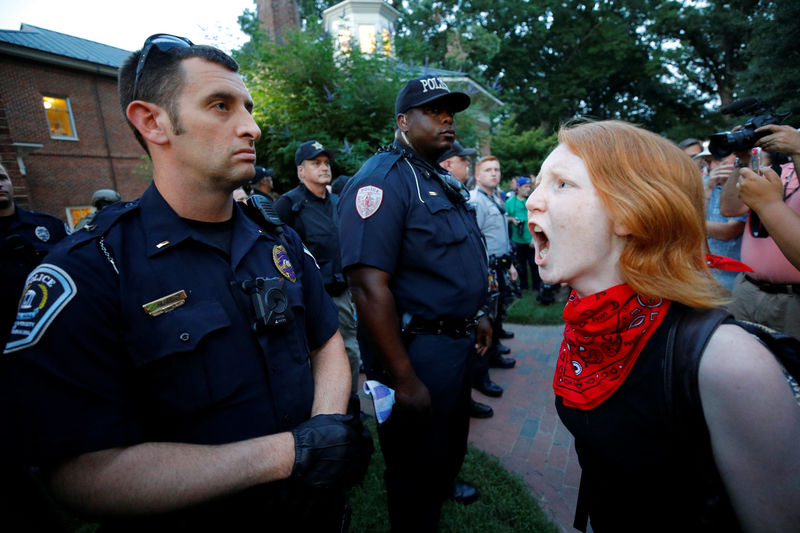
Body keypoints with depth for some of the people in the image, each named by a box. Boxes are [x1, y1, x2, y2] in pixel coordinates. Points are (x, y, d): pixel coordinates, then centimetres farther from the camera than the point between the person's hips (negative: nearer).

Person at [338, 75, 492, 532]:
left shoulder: (444, 181, 12)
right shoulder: (383, 179, -19)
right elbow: (370, 286, -27)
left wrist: (475, 316, 18)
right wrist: (403, 380, -25)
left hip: (456, 342, 10)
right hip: (417, 350, -9)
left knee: (451, 447, 31)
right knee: (417, 475, 14)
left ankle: (444, 491, 58)